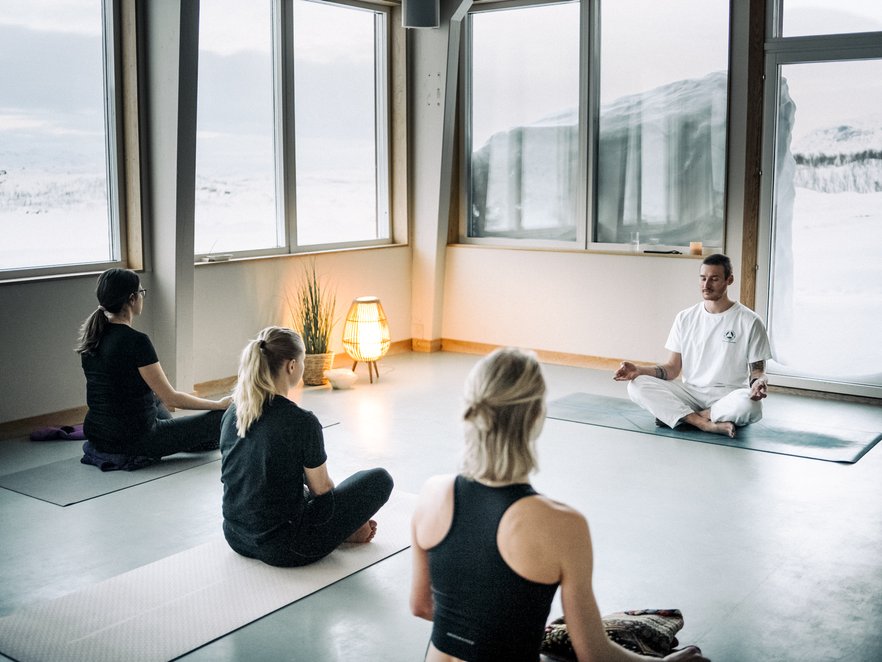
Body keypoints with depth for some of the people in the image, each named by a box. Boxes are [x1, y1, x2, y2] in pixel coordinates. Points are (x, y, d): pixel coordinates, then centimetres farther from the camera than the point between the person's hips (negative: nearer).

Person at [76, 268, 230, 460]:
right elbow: (171, 398, -16)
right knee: (221, 418, 4)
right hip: (132, 442, -9)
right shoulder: (135, 341, -21)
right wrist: (220, 404, -3)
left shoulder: (91, 336, 3)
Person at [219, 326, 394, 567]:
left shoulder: (232, 414, 0)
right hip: (283, 549, -7)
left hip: (236, 538, 7)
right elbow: (322, 489, -7)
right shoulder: (301, 422, -21)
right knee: (380, 480, 4)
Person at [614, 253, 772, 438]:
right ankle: (707, 424, -31)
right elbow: (673, 368, 8)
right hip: (691, 393, 3)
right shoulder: (685, 318, 8)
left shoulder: (749, 321, -2)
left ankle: (675, 414, -21)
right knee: (637, 385, -22)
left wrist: (759, 383, -23)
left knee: (750, 405, -39)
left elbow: (757, 370, 2)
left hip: (728, 398, -3)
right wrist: (639, 370, -10)